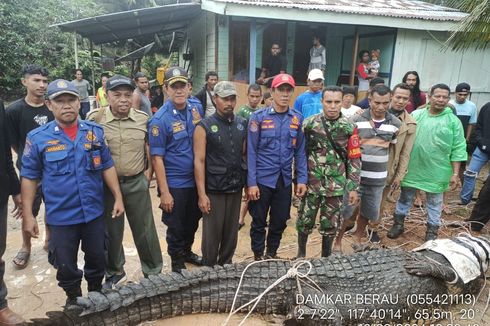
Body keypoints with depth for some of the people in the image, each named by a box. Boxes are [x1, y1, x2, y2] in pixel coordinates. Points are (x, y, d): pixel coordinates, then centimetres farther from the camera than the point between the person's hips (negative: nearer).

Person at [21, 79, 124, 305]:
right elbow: (29, 178, -2)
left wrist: (118, 198, 1)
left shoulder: (95, 132, -2)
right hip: (60, 216, -1)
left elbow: (107, 167, 3)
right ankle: (73, 298, 40)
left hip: (94, 212, 2)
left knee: (97, 259, 17)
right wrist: (27, 215, -4)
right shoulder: (37, 137, -7)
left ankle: (96, 295, 42)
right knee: (65, 265, 14)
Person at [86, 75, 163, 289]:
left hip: (137, 183, 0)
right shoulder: (95, 118, -7)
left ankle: (153, 272, 28)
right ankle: (114, 272, 38)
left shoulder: (143, 119, -2)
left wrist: (149, 171, 2)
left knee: (145, 230, 9)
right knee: (111, 231, 16)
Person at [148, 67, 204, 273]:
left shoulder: (196, 108, 1)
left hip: (195, 179, 6)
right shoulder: (160, 119, -16)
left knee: (193, 221, 22)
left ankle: (187, 252, 46)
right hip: (174, 184, -5)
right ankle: (177, 262, 33)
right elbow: (157, 158, -16)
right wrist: (164, 192, -17)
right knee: (176, 227, 11)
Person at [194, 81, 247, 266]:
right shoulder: (204, 127, -6)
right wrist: (202, 194, -14)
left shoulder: (242, 124, 6)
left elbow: (246, 155, 12)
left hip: (236, 189, 4)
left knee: (231, 233, 14)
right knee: (212, 235, 6)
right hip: (214, 190, -4)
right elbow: (199, 161, -9)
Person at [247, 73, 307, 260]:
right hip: (262, 180, -3)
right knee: (259, 222, 10)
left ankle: (272, 254, 37)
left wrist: (301, 179, 0)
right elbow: (251, 152, -8)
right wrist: (251, 183, -12)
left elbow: (300, 151, 6)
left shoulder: (297, 119, 2)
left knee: (280, 221, 15)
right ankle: (258, 256, 30)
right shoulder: (259, 117, -7)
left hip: (285, 180, 3)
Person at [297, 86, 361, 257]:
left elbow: (354, 159, 1)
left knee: (330, 225, 13)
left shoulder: (349, 128, -2)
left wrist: (353, 187, -2)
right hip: (311, 184, 0)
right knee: (304, 222, 10)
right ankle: (301, 254, 33)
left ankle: (326, 258, 33)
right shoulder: (309, 124, -5)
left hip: (336, 187, 1)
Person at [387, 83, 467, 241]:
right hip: (412, 168, 1)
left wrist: (455, 173, -7)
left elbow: (458, 149, -4)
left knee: (434, 202, 13)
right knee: (405, 197, 14)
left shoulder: (453, 121, -5)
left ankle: (432, 230, 30)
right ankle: (398, 223, 31)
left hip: (437, 172, -1)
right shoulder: (415, 114, -1)